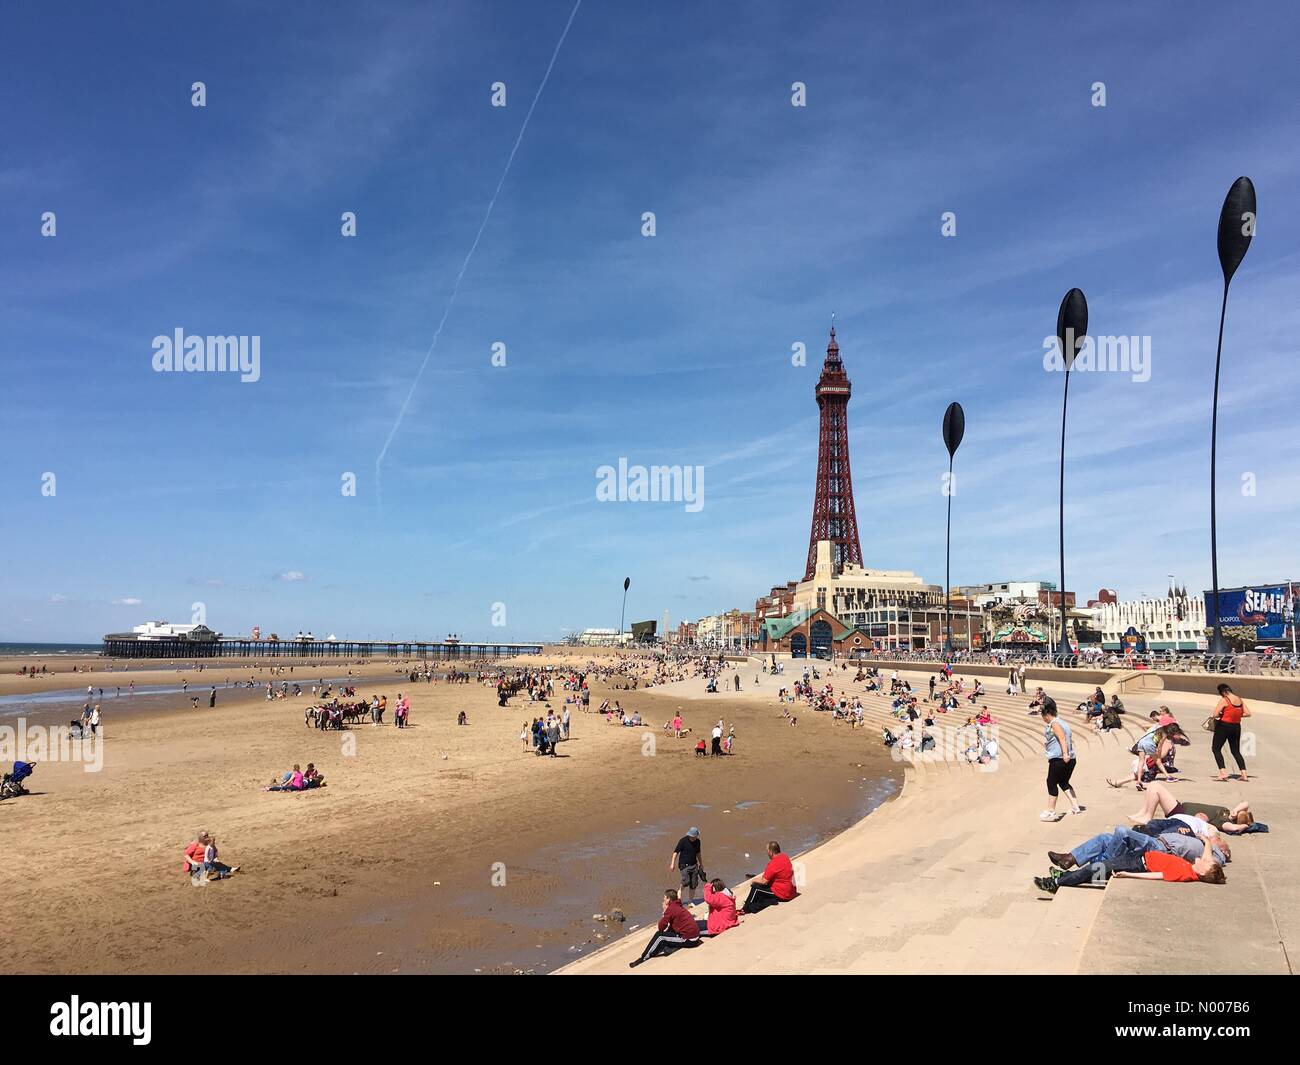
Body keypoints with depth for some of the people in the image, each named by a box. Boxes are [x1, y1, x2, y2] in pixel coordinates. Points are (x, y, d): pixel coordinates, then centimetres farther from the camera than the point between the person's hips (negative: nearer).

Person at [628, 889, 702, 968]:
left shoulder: (671, 908, -13)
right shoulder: (679, 907, 15)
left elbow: (661, 927, -12)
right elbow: (671, 927, 20)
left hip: (688, 939, -9)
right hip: (695, 937, 9)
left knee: (659, 936, -6)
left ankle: (643, 958, 0)